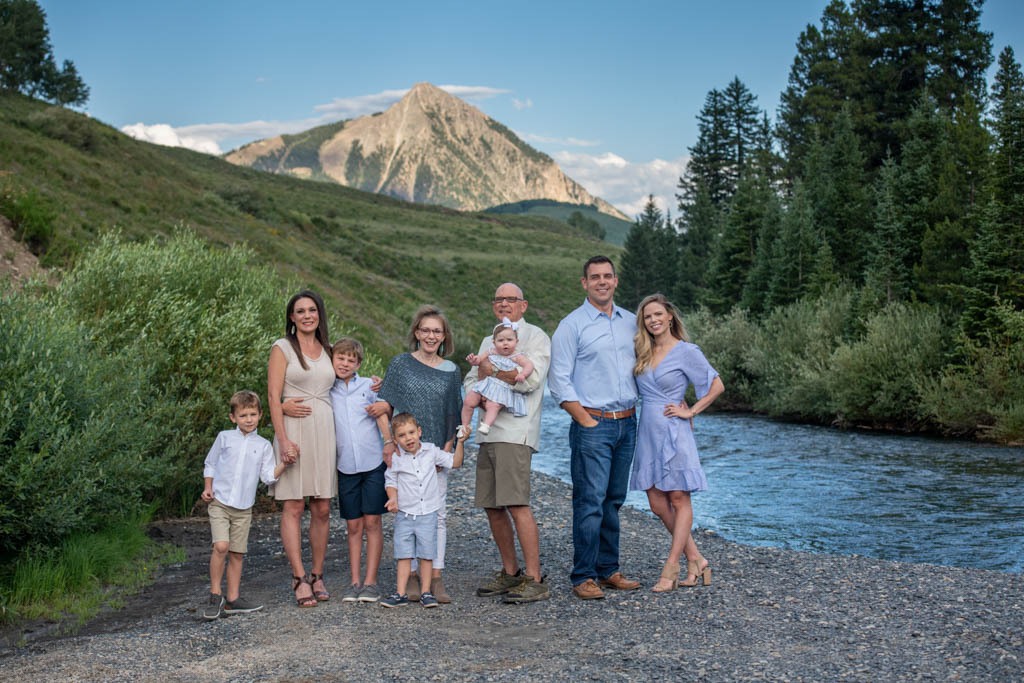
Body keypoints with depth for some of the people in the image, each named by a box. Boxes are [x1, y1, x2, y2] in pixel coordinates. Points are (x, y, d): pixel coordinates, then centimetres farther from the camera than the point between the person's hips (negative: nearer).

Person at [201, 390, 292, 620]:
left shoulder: (264, 445, 6)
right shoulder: (225, 438, 2)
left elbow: (268, 476, 0)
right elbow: (210, 464, 13)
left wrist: (284, 464, -15)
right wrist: (208, 488, 2)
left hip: (244, 508, 3)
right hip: (219, 502, -2)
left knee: (237, 554, 7)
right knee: (221, 546, -19)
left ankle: (232, 599, 17)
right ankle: (215, 595, -8)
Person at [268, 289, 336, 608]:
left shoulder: (327, 349, 15)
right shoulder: (282, 348, 0)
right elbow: (273, 396, -6)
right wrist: (283, 439, -14)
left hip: (325, 430, 5)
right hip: (295, 430, -5)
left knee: (322, 509, 5)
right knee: (293, 507, -5)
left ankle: (317, 576, 14)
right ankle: (300, 578, -2)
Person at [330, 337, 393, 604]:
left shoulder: (369, 386, 3)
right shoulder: (326, 392, 6)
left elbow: (382, 417, -1)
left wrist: (389, 444, -13)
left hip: (373, 463, -2)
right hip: (345, 467, 2)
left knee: (372, 522, 0)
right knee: (353, 525, 6)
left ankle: (370, 581, 4)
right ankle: (355, 582, 11)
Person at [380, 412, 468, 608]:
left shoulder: (431, 451, 0)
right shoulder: (396, 458, -4)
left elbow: (455, 462, 9)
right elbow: (391, 481, 4)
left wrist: (460, 442, -1)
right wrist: (393, 498, -12)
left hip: (428, 513, 1)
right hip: (404, 515, -1)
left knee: (427, 555, 4)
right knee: (404, 556, 2)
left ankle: (426, 592, 12)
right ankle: (400, 593, 6)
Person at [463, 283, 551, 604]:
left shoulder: (535, 336, 2)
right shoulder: (488, 342, 24)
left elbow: (531, 379, -13)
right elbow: (470, 382, 19)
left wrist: (491, 372, -4)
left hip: (516, 432, -8)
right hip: (488, 431, 8)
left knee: (517, 504, -15)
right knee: (492, 507, 8)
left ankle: (534, 580, -11)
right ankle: (509, 573, 20)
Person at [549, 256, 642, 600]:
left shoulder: (631, 322, 12)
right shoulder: (572, 325, -4)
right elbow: (559, 381, -7)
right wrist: (586, 420, -11)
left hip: (627, 424, 6)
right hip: (592, 425, -5)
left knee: (613, 501, 12)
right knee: (590, 503, -7)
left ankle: (608, 570, 20)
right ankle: (583, 577, -1)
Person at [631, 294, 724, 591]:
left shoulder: (686, 351, -6)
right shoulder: (643, 352, 11)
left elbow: (716, 386, -6)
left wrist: (689, 412, -7)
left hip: (673, 433, -7)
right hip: (648, 433, 7)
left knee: (679, 500, 0)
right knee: (658, 505, 7)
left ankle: (670, 569, 2)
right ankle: (695, 559, 18)